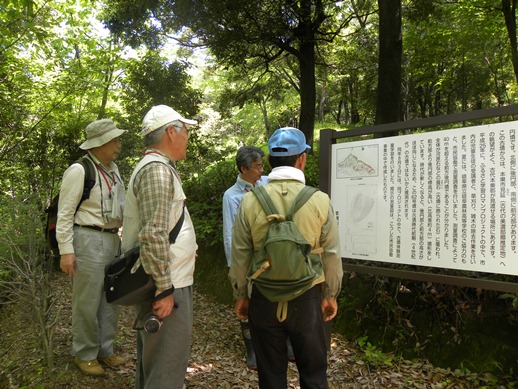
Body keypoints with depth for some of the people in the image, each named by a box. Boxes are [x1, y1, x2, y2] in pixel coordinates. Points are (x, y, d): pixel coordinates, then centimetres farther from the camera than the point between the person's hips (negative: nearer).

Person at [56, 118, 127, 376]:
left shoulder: (113, 170, 12)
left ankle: (104, 350, 30)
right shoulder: (79, 171, -11)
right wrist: (66, 251, -14)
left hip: (113, 240, 8)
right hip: (89, 240, -7)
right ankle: (84, 355, 22)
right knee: (87, 302, 3)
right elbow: (65, 213, -11)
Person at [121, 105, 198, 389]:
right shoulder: (158, 170, -17)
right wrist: (164, 289, -21)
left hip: (168, 281, 11)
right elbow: (153, 236, -25)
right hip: (167, 285, -11)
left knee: (152, 360, 23)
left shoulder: (156, 167, 16)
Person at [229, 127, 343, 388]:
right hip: (307, 299, -1)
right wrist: (330, 295, 10)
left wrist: (240, 295, 10)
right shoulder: (320, 200, -10)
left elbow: (240, 255, -3)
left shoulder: (250, 201, -9)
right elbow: (331, 254, -4)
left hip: (263, 299, 1)